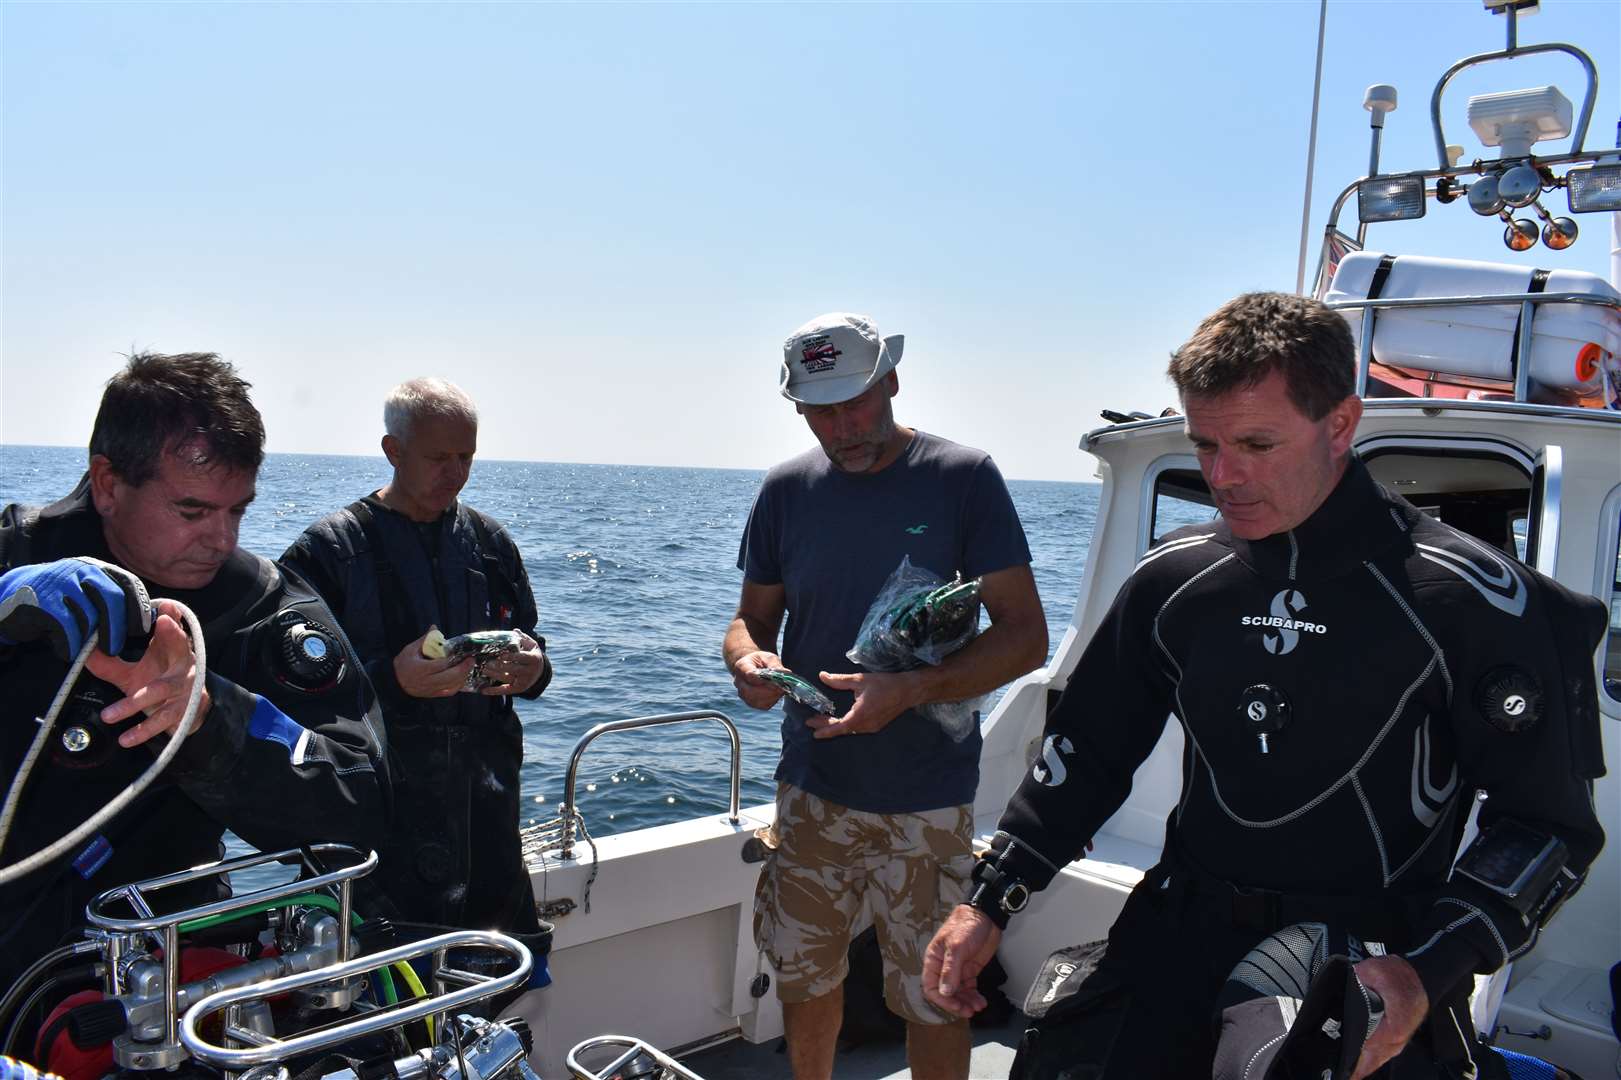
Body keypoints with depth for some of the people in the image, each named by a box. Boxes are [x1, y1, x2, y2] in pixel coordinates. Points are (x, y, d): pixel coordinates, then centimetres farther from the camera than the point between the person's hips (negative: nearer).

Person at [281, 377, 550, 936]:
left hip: (487, 802, 4)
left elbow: (529, 649, 18)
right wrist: (391, 679, -25)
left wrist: (533, 669, -6)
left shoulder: (490, 541, 10)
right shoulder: (329, 549, -4)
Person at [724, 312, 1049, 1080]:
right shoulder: (787, 489, 3)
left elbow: (1025, 636, -10)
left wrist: (910, 691, -25)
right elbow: (752, 617, 10)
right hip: (812, 785, 4)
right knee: (803, 977, 15)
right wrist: (748, 659, -14)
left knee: (931, 1001, 5)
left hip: (925, 797, -3)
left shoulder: (963, 478, -8)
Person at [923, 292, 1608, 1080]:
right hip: (1182, 937, 3)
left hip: (1373, 970, -3)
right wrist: (988, 902, 4)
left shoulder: (1470, 600, -11)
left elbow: (1546, 822, -6)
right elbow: (1087, 753, 9)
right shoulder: (1173, 578, 0)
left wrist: (1430, 975, -18)